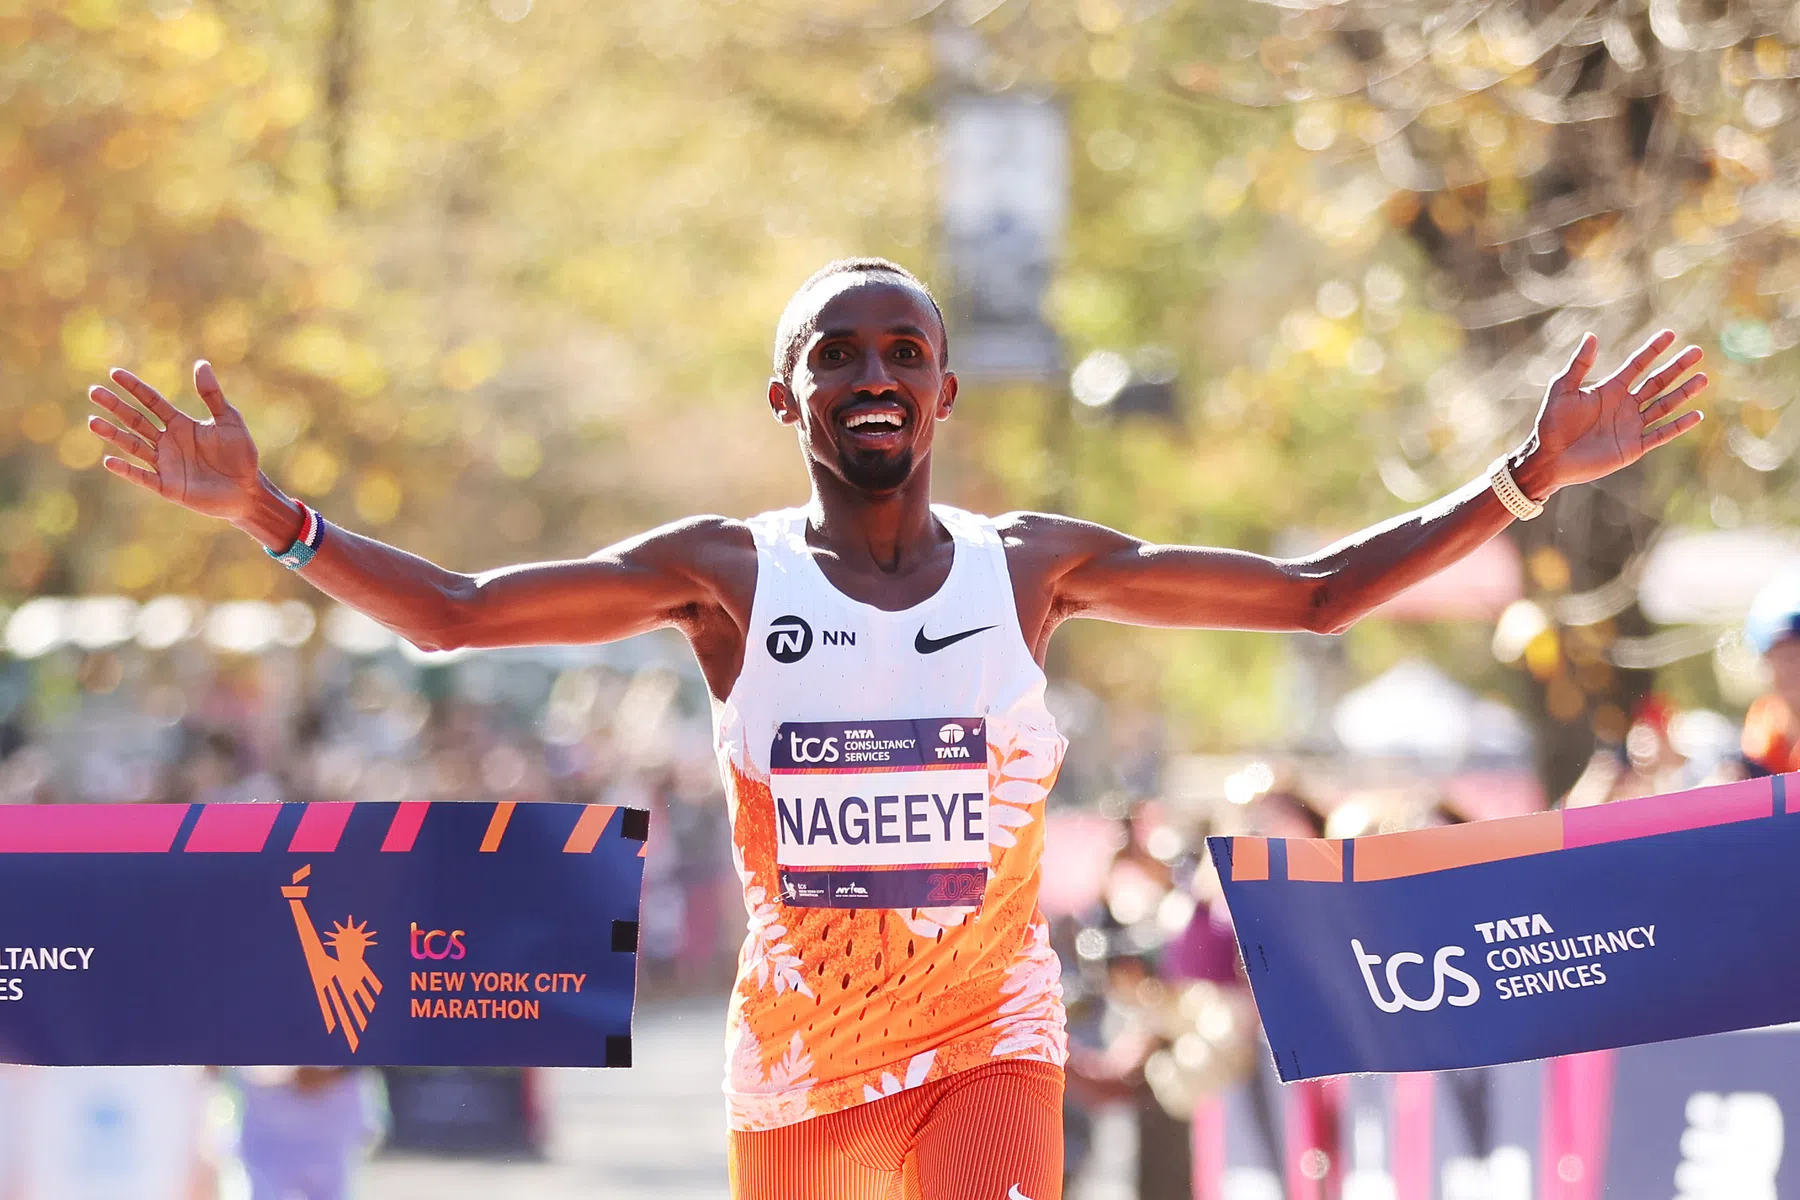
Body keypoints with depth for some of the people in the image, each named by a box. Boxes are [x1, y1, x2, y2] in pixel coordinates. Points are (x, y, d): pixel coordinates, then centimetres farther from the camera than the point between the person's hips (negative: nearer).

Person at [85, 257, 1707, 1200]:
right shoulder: (724, 574, -2)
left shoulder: (1032, 566, 0)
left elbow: (1314, 592, 4)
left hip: (989, 1035, -1)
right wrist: (268, 513, -16)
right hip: (796, 1044, 1)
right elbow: (452, 612, -4)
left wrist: (1524, 482, -2)